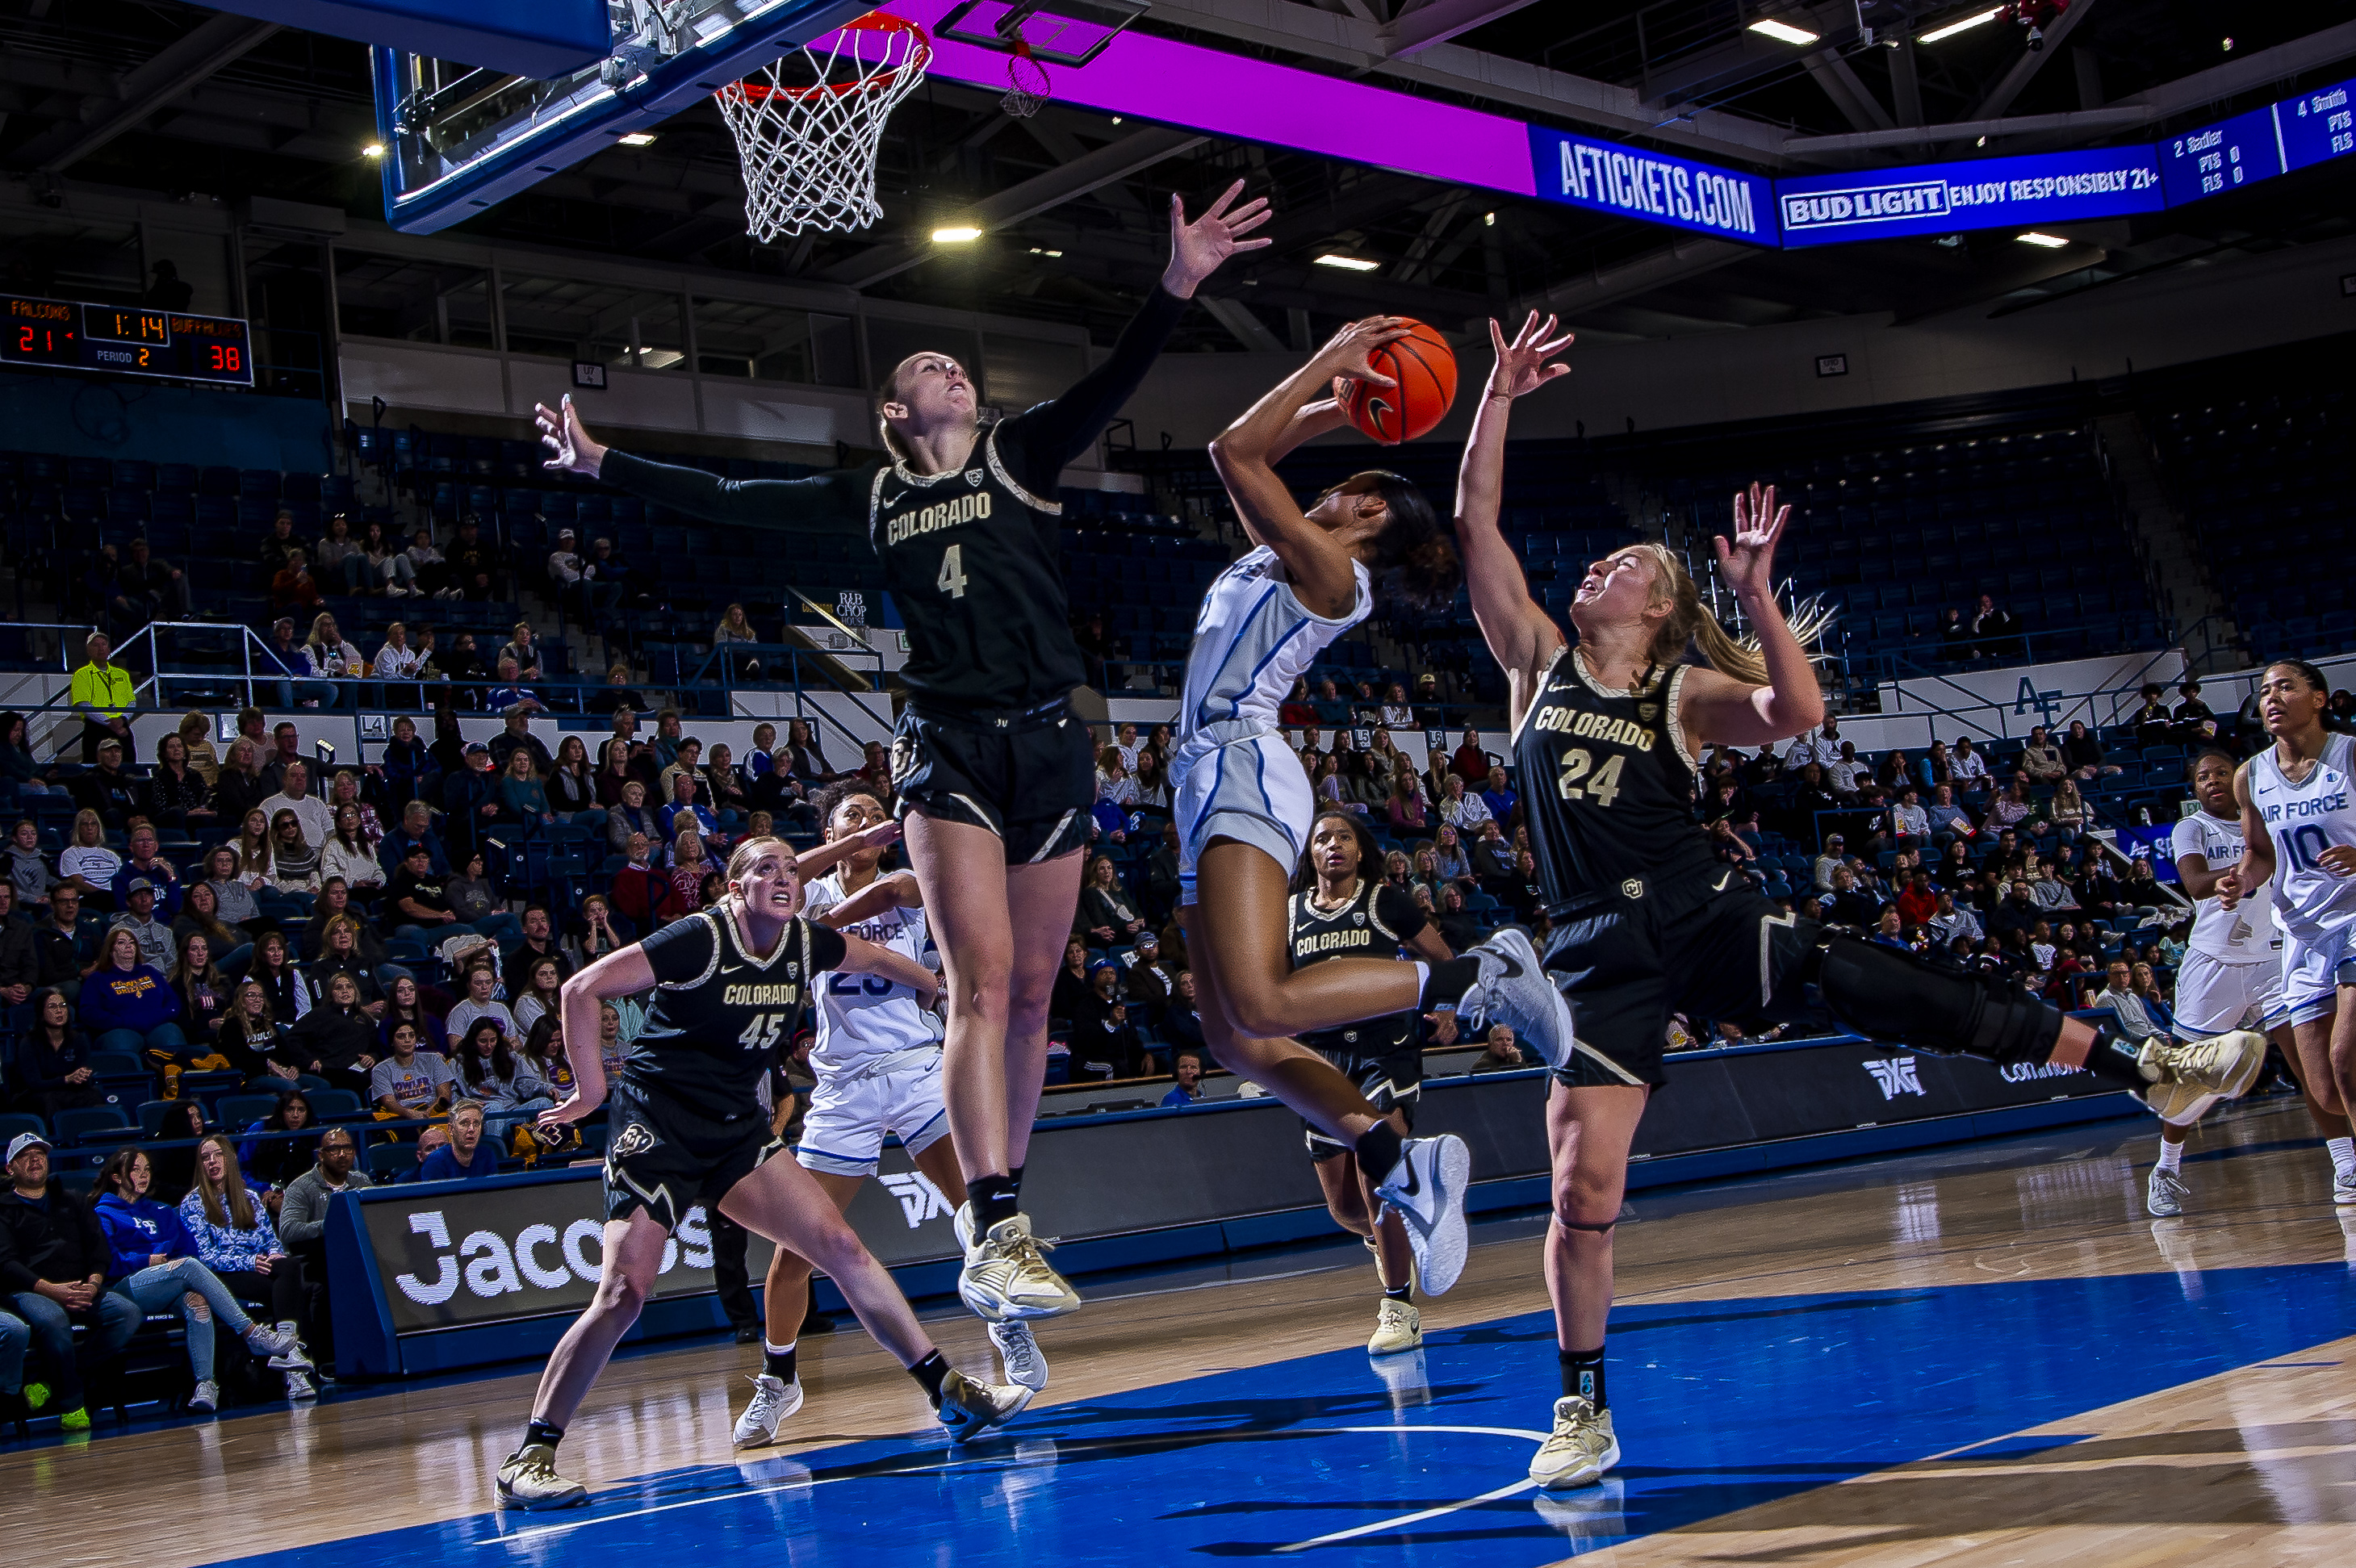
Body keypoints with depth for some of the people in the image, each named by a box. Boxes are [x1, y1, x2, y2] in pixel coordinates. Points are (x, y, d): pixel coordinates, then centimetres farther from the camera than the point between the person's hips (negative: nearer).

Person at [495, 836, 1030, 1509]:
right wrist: (590, 1088, -15)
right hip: (658, 1125, -6)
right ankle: (529, 1456, -8)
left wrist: (941, 987, 40)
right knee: (621, 1295, -17)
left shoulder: (804, 943, 3)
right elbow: (581, 990, -16)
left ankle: (950, 1395, 1)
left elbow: (876, 958, 26)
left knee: (841, 1246, -3)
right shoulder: (701, 938, -16)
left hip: (737, 1128, 6)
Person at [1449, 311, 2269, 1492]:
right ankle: (1583, 1414, 6)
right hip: (1600, 951, 1)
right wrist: (1501, 393, 2)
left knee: (1887, 995, -14)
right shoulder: (1539, 662, 10)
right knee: (1582, 1192, -8)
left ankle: (2152, 1070, -1)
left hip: (1702, 917, -1)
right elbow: (1475, 521, 4)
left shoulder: (1685, 693, 6)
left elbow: (1797, 715, -14)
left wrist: (1756, 596, -20)